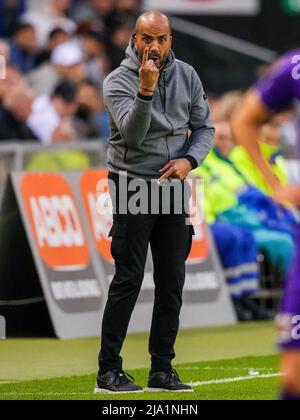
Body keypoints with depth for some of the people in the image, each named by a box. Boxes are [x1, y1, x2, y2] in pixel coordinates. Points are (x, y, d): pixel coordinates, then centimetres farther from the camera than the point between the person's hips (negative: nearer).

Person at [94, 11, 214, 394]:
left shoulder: (186, 76, 5)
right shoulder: (118, 81, -10)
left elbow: (204, 127, 10)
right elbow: (132, 134, -23)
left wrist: (189, 159, -8)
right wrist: (146, 91, -36)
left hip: (173, 186, 5)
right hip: (132, 186, -5)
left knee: (172, 281, 5)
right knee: (128, 279, -7)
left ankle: (162, 369, 11)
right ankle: (109, 370, -4)